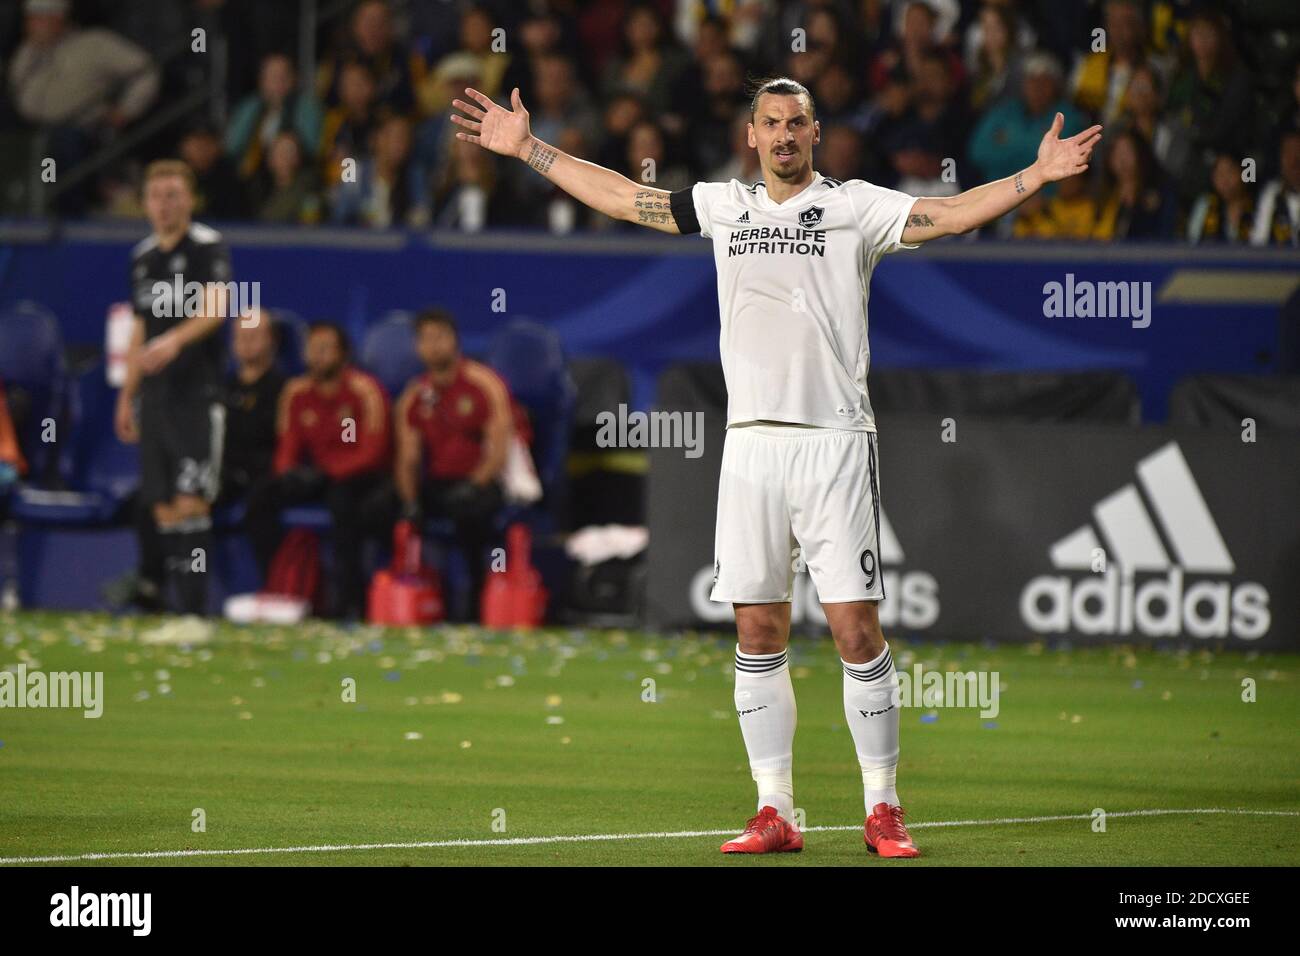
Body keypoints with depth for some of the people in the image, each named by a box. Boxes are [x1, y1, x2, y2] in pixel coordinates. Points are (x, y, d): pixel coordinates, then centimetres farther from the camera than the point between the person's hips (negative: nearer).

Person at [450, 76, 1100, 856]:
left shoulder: (856, 207, 2)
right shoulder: (725, 207, 14)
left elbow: (953, 213, -9)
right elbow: (619, 196, 21)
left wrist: (1038, 176, -22)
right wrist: (528, 148, 23)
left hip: (835, 441, -4)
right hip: (751, 442, 4)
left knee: (857, 630, -6)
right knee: (758, 633, 3)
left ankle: (883, 809, 2)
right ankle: (776, 814, 9)